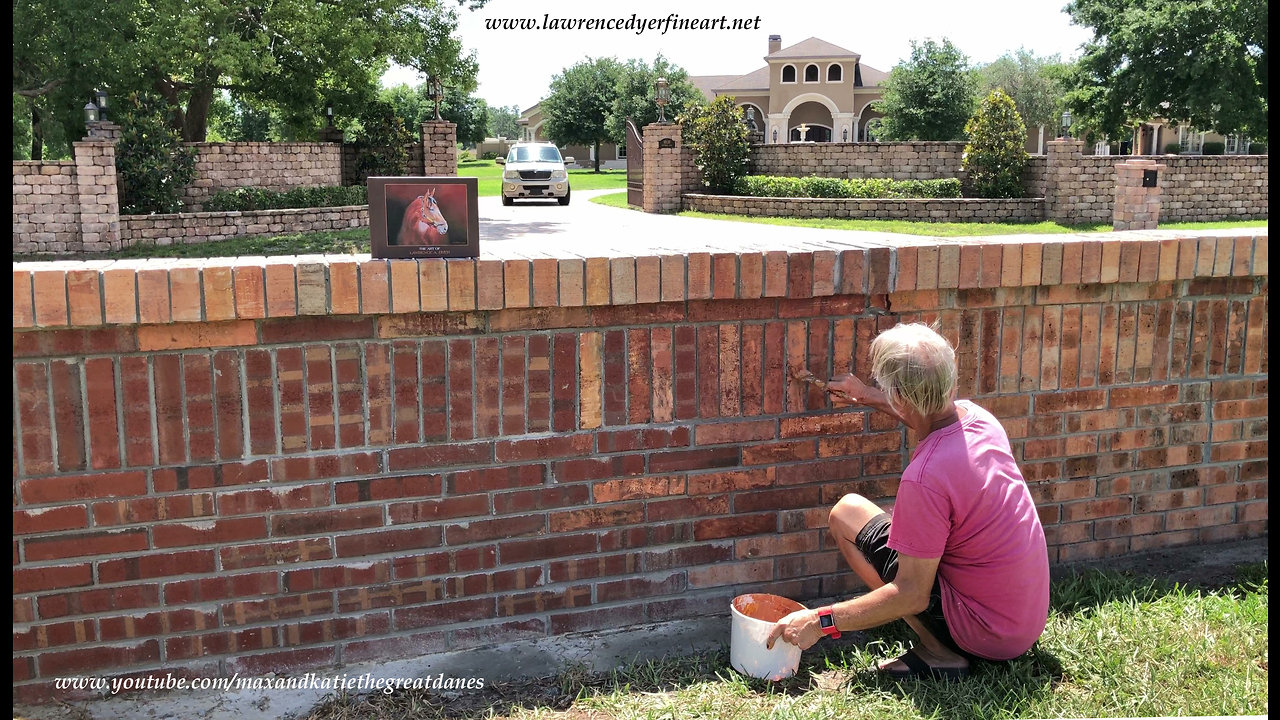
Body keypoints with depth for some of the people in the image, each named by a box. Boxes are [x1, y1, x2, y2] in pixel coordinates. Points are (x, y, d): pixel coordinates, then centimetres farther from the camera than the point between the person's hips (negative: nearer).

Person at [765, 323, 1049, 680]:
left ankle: (938, 654, -3)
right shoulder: (977, 417, -5)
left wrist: (821, 621, -17)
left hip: (985, 633, -8)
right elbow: (929, 413, 23)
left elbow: (912, 594, -23)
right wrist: (868, 397, 29)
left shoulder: (924, 476, -29)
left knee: (846, 513, -5)